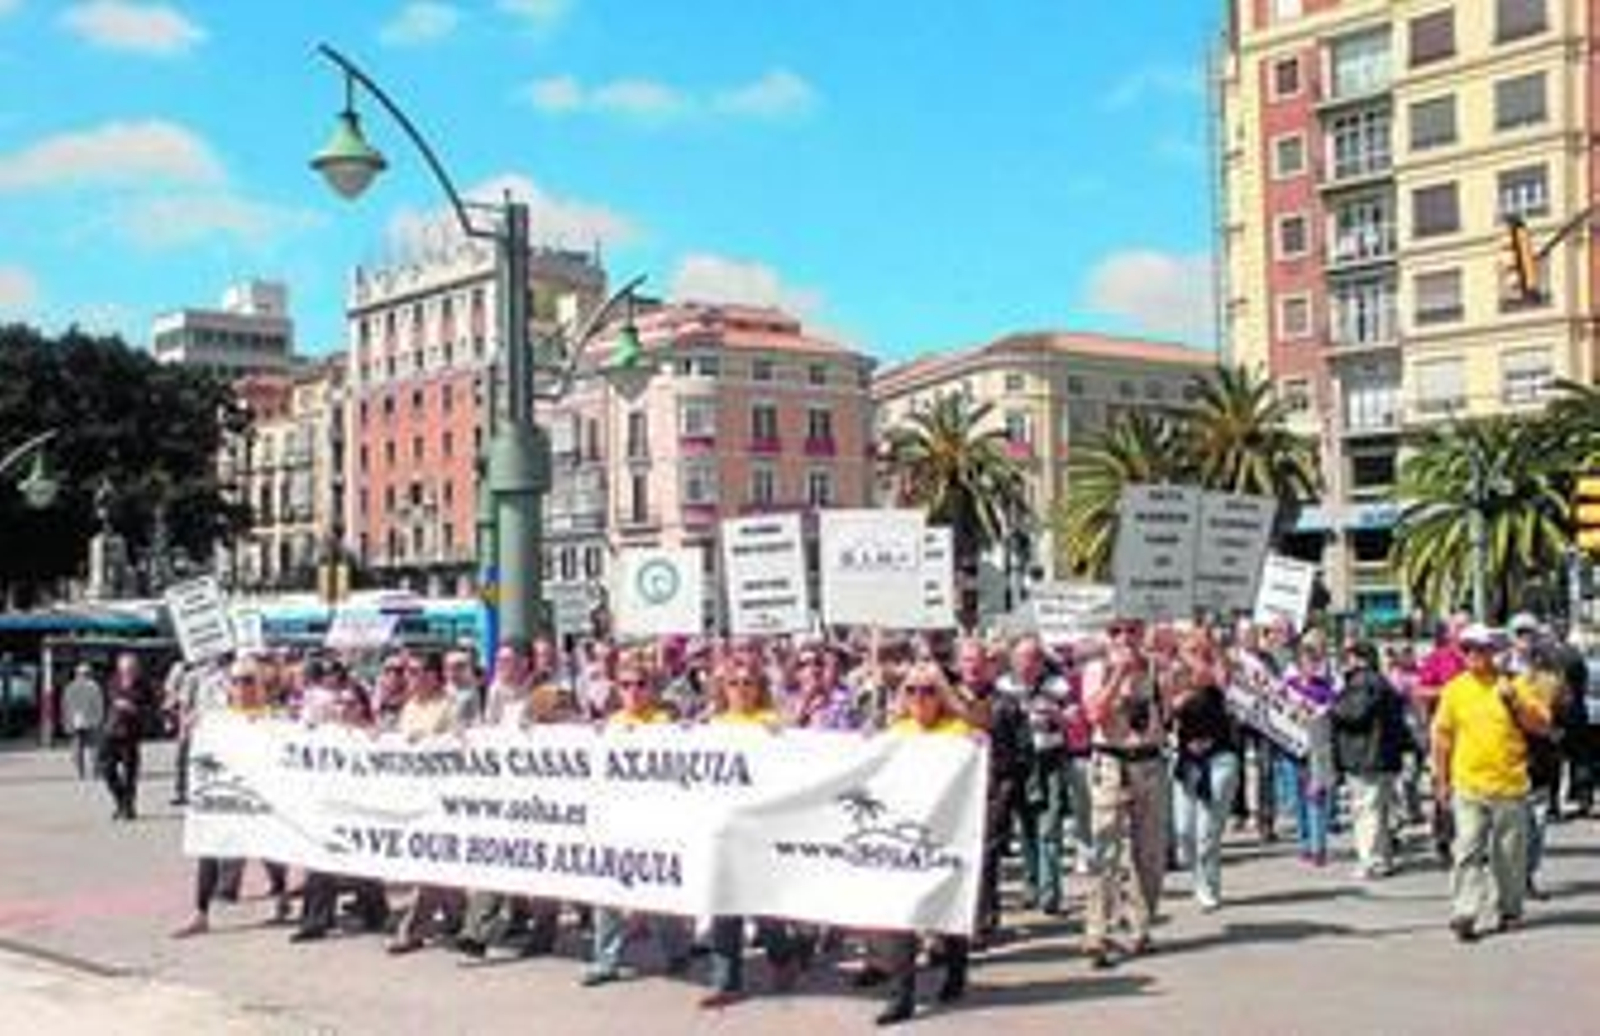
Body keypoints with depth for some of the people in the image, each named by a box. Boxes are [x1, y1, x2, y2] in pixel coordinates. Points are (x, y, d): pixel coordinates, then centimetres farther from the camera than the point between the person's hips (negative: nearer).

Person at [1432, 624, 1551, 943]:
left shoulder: (1511, 686, 1)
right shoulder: (1454, 689, 2)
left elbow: (1542, 725, -1)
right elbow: (1442, 736, 8)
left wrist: (1514, 701, -16)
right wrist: (1441, 779, 7)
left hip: (1510, 784, 1)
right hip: (1468, 785, -1)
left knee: (1510, 854, 11)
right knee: (1467, 851, -9)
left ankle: (1507, 910, 28)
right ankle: (1465, 914, -10)